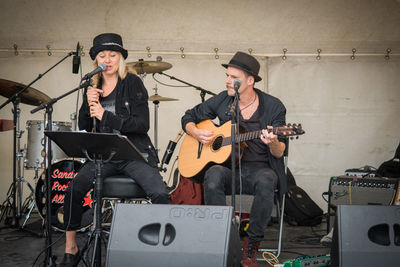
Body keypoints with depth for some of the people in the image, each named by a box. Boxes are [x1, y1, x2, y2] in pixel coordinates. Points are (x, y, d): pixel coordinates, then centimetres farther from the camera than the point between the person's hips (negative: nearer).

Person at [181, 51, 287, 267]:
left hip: (259, 168, -1)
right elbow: (188, 118, 18)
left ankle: (251, 245, -20)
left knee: (265, 182, -37)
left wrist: (273, 143, -27)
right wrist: (197, 133, -4)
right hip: (227, 166, 2)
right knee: (213, 177, -33)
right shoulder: (222, 100, 5)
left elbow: (279, 154, -3)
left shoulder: (273, 106, -1)